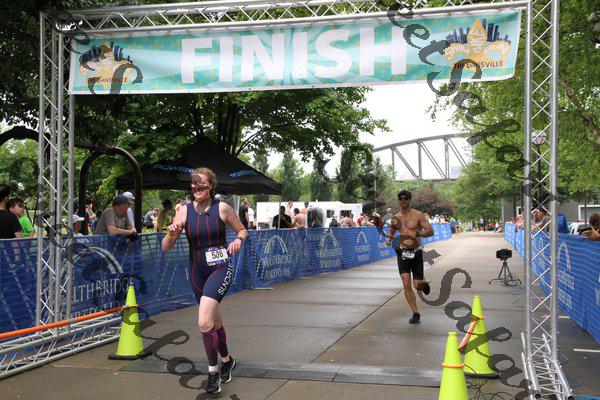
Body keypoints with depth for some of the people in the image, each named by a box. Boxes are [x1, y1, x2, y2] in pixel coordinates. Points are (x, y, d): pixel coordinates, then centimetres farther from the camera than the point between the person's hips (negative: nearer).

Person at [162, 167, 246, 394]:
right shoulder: (184, 212, -2)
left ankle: (213, 371, -7)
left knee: (204, 322, -22)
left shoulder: (222, 208, -7)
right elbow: (166, 248, -2)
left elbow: (242, 230, 8)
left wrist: (238, 241, -14)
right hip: (197, 271, 4)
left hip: (221, 268, -4)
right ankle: (227, 361, 43)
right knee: (215, 322, 19)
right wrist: (171, 233, -23)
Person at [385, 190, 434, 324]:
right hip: (402, 253, 3)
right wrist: (389, 239, 4)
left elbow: (430, 231, -9)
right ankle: (416, 314, 1)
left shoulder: (418, 215, -6)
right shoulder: (396, 217, 8)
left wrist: (416, 234, -25)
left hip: (416, 252, -3)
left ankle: (424, 283, 36)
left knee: (417, 286, -3)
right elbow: (391, 230, 26)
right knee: (406, 284, -8)